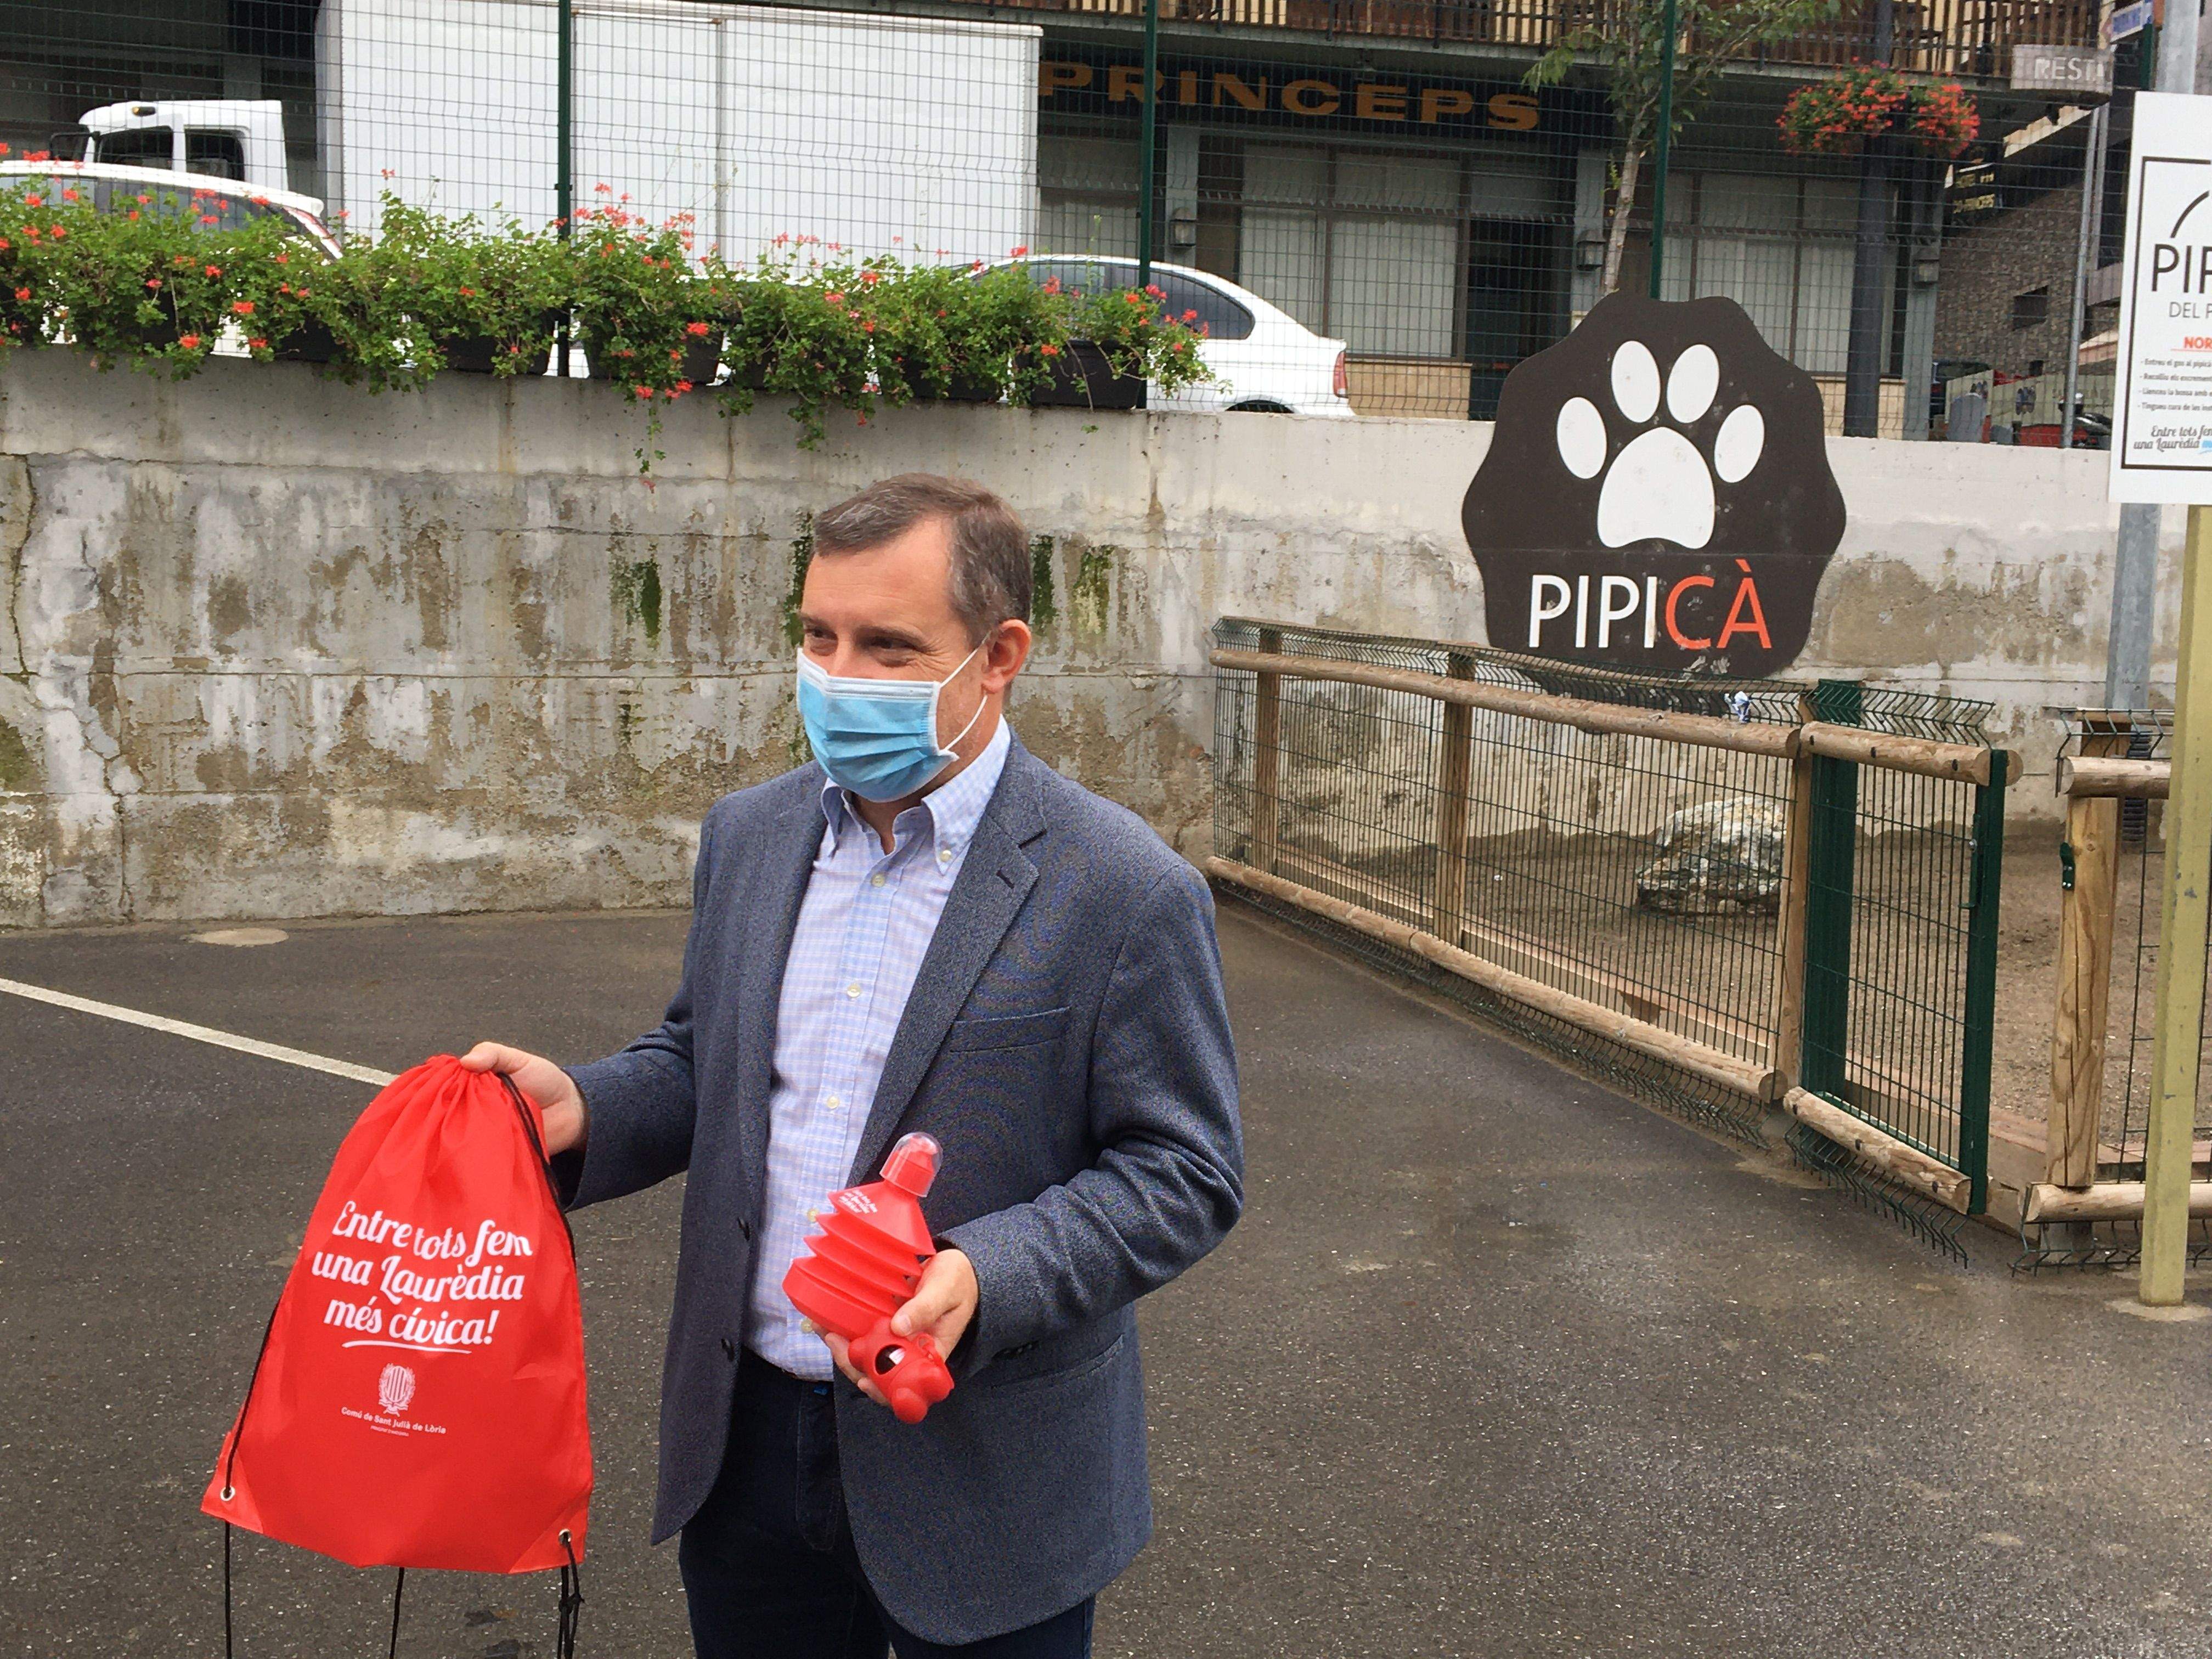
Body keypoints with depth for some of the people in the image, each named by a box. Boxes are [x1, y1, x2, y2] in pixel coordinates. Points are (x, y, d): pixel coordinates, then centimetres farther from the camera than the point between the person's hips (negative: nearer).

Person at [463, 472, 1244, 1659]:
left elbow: (1184, 1171, -12)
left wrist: (988, 1279, -26)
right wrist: (584, 1107, -6)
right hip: (746, 1445, 5)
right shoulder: (747, 836, 4)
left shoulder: (1125, 892, -14)